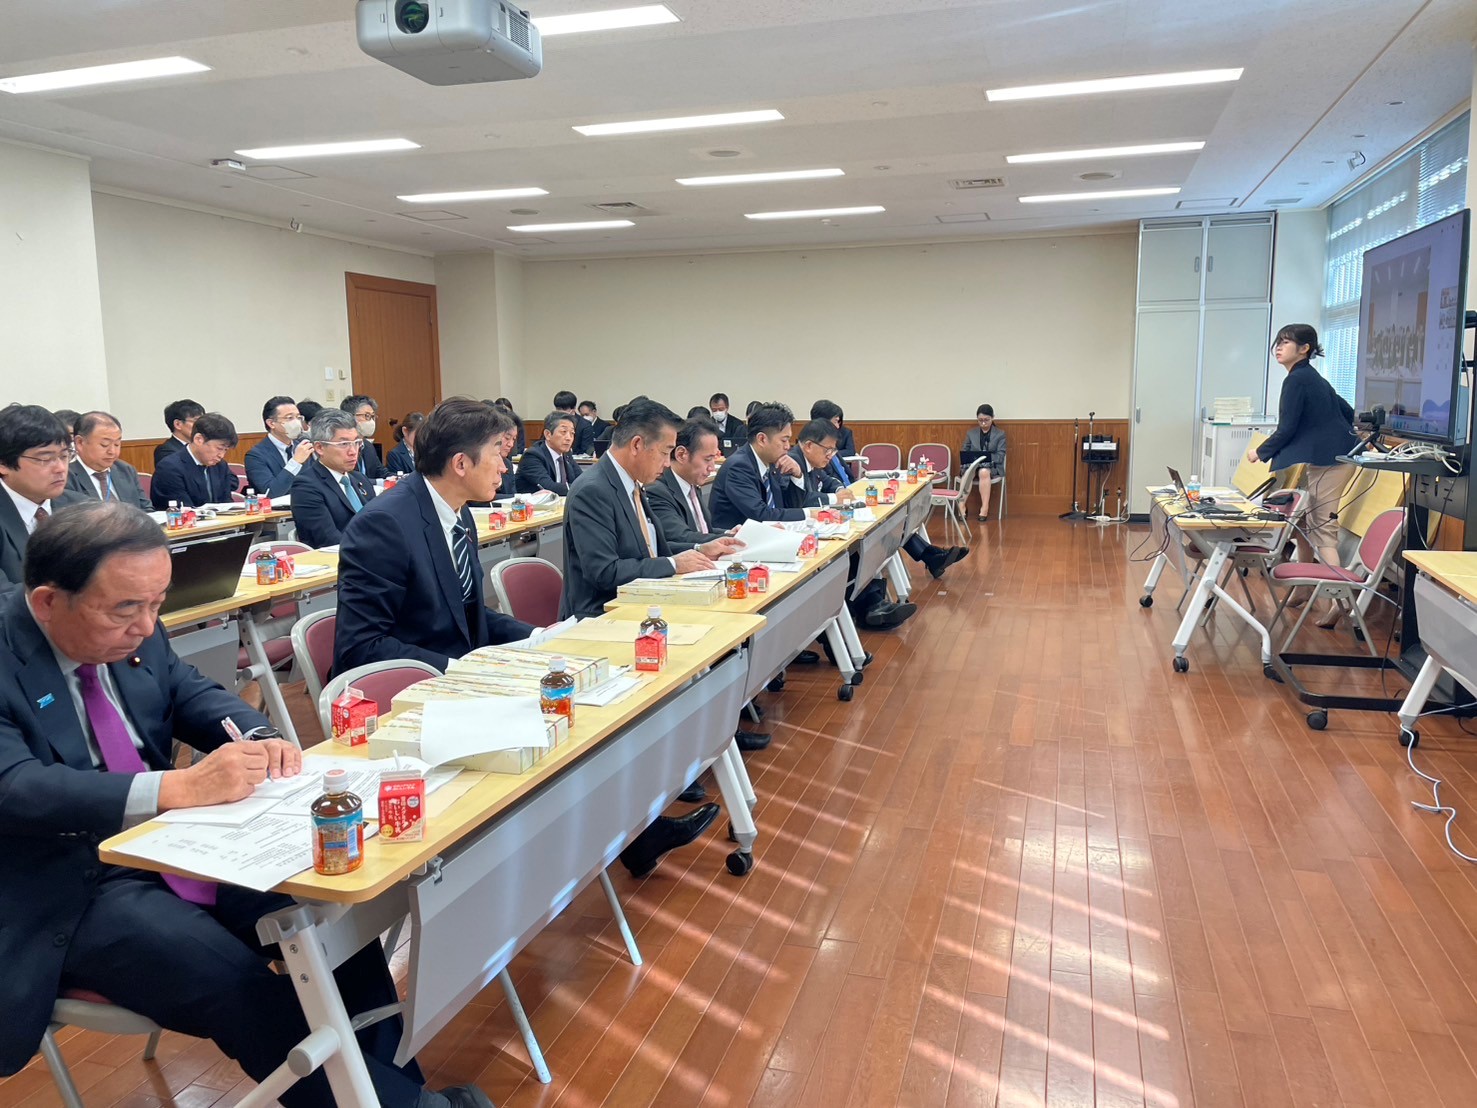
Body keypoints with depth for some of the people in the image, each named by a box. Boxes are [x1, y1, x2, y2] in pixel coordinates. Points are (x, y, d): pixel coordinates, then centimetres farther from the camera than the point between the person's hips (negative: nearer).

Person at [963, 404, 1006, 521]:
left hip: (992, 467, -1)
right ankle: (961, 506, -42)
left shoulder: (1000, 434, 10)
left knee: (984, 472, -40)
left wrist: (986, 458, -18)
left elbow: (1000, 456, 0)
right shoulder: (971, 433, 17)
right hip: (972, 465, 2)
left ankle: (984, 509, -42)